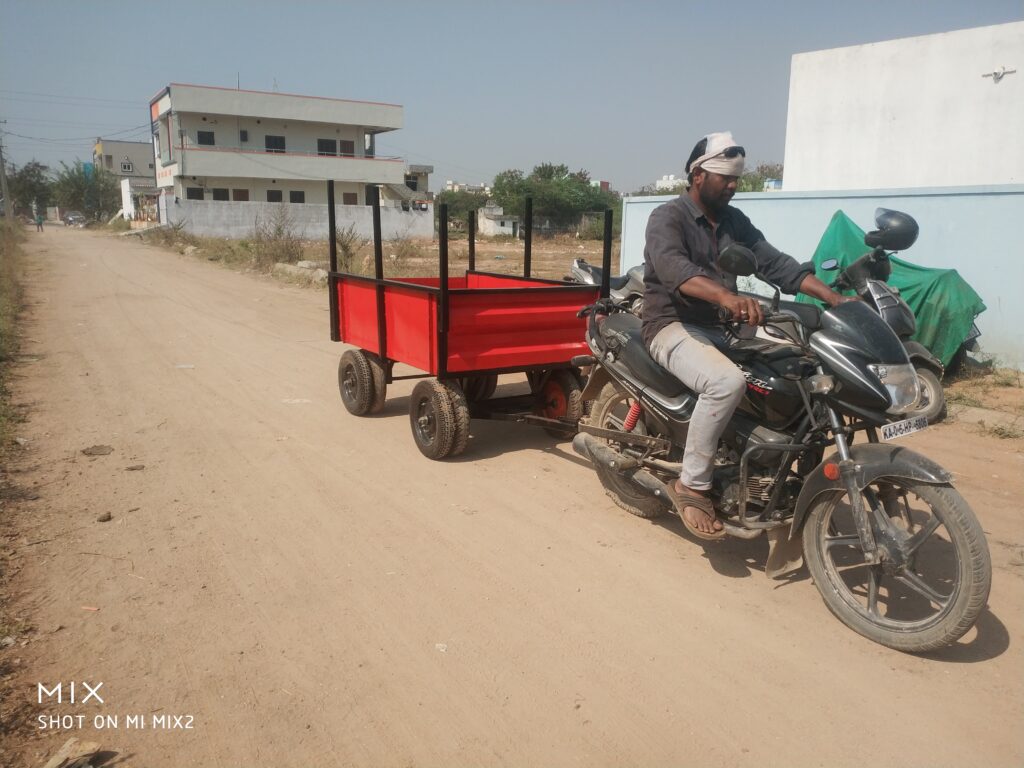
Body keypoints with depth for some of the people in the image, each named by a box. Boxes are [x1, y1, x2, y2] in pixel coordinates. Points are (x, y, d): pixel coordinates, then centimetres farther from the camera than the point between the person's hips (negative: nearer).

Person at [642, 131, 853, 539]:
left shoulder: (734, 221, 15)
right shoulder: (667, 218, -8)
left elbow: (775, 263, 7)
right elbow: (672, 268, -29)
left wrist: (835, 298, -7)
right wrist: (727, 296, -47)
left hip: (721, 329, 7)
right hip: (674, 327, -7)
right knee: (727, 381, -35)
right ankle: (691, 485, -21)